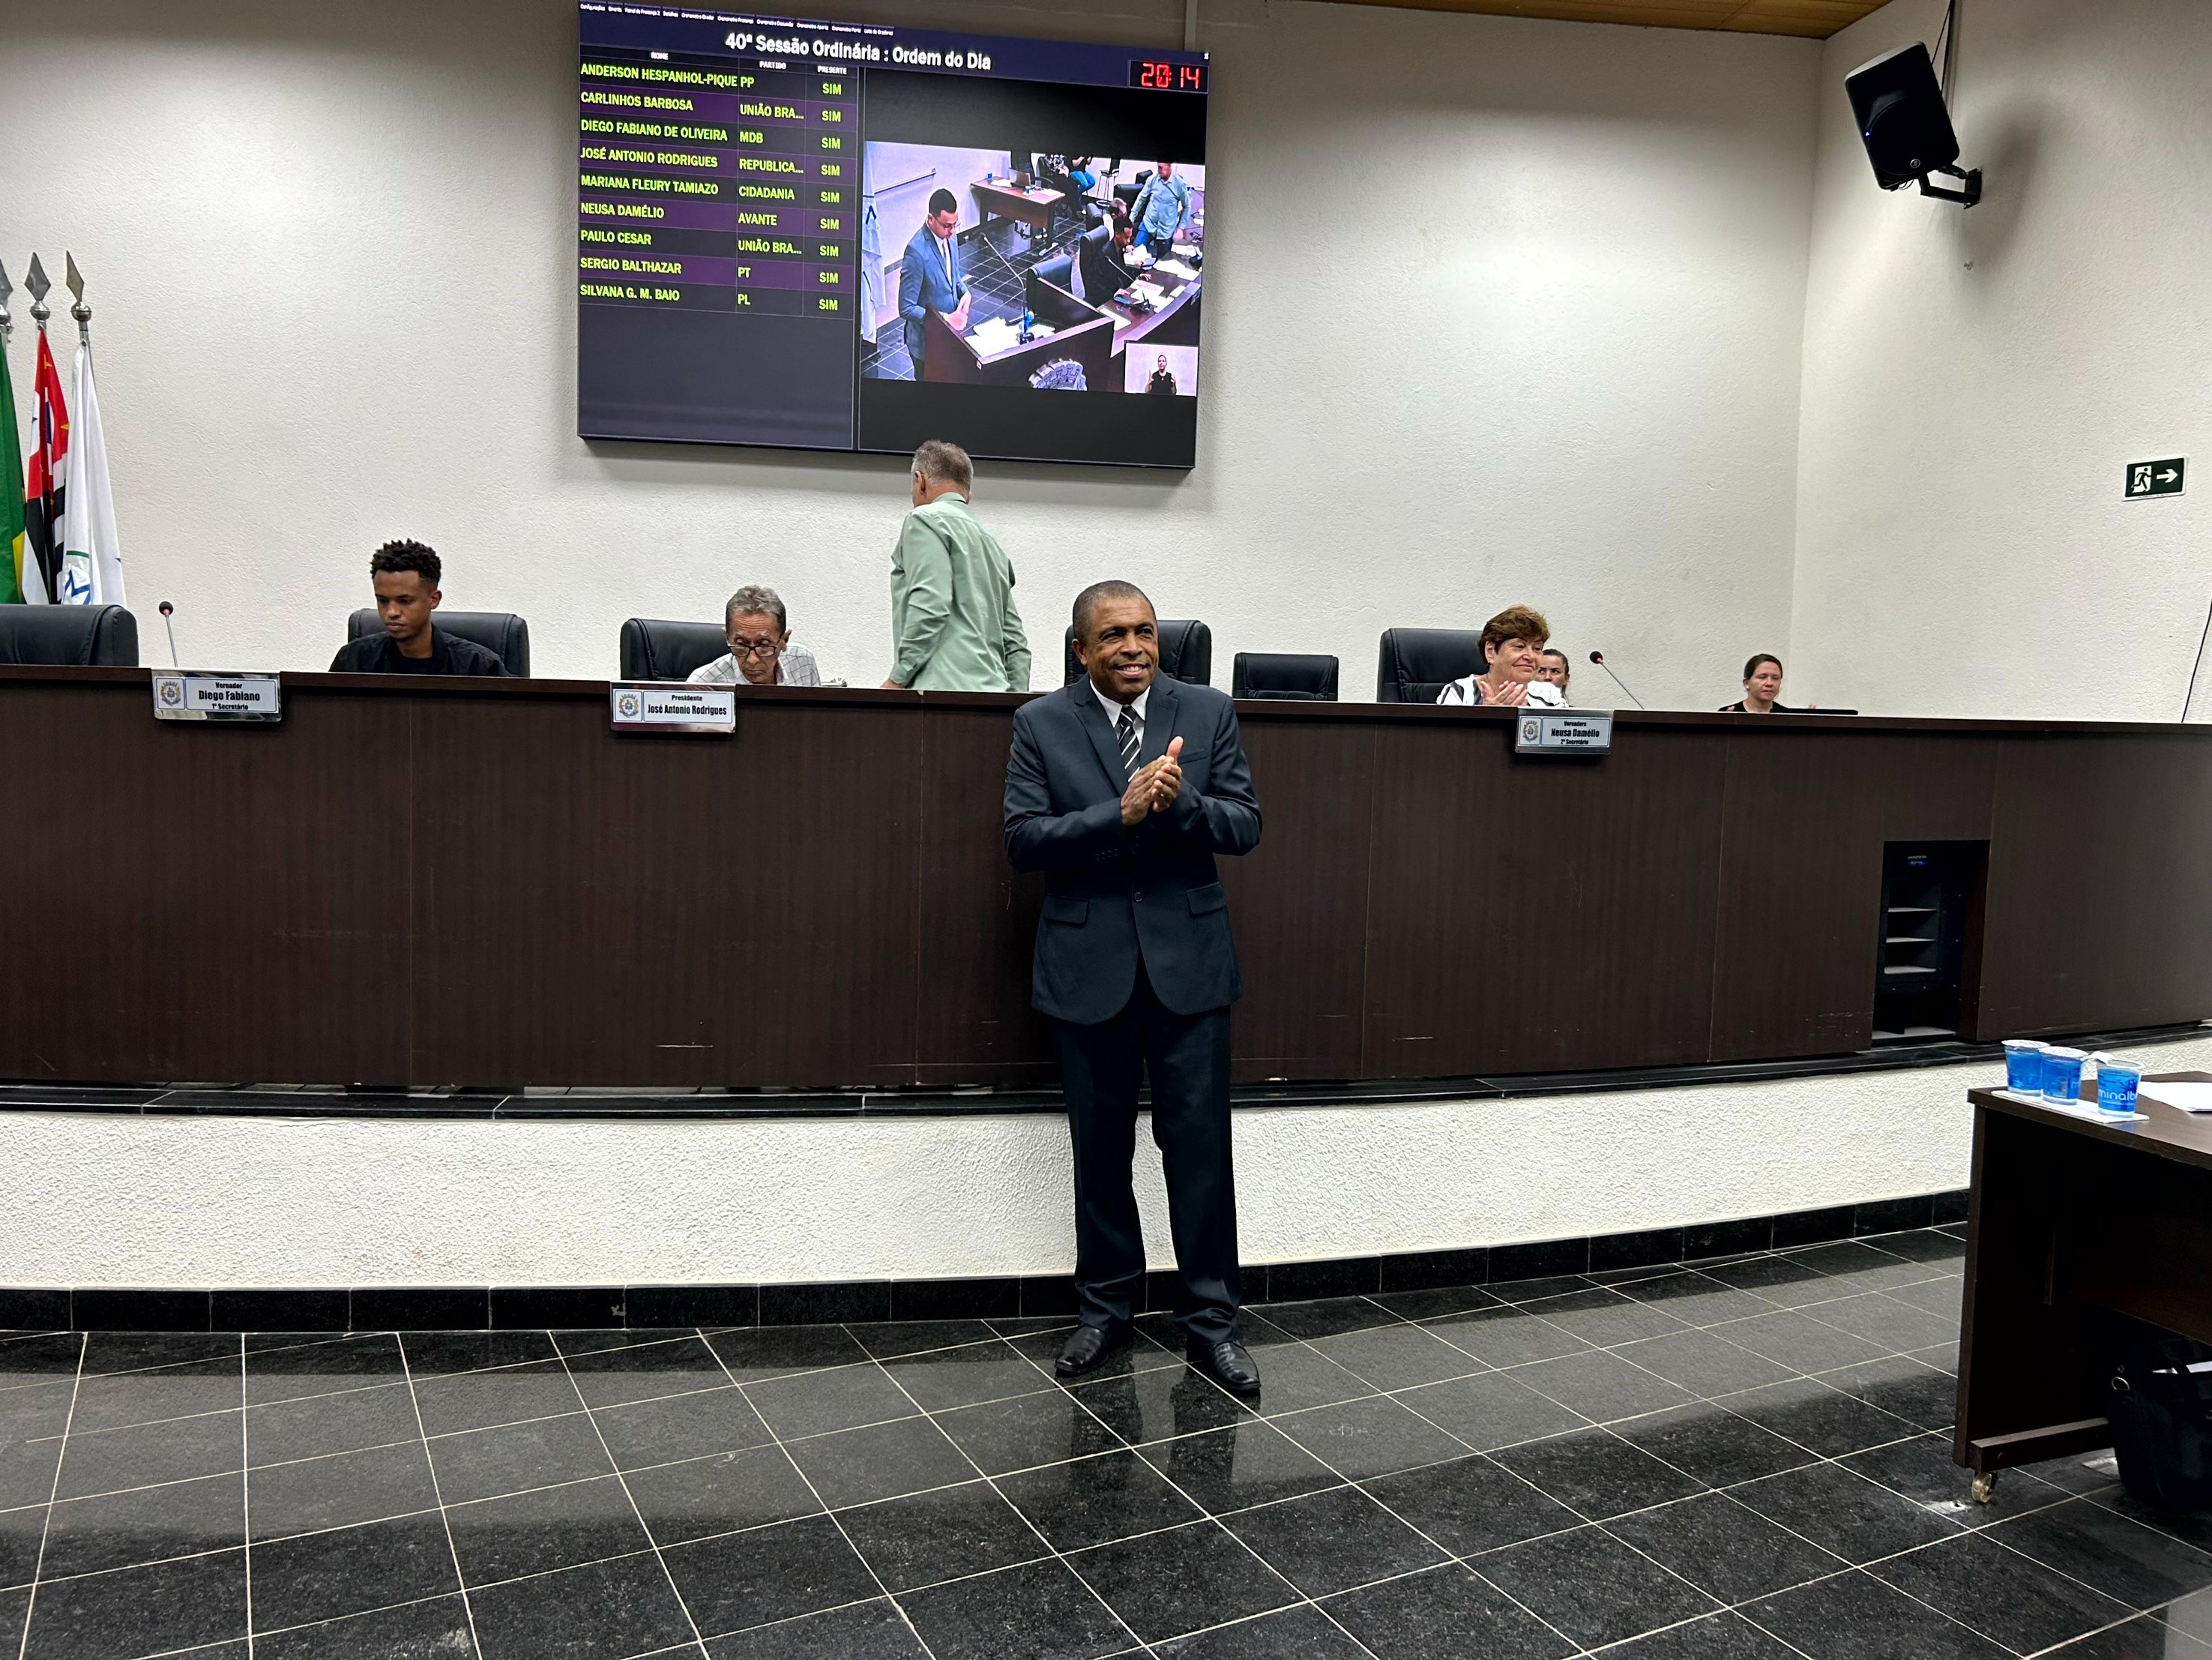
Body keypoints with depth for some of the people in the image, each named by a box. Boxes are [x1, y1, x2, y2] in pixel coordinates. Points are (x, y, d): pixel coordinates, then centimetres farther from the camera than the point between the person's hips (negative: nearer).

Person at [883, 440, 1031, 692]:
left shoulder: (925, 519, 2)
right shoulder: (991, 542, 27)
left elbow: (930, 606, -13)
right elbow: (1015, 640, 22)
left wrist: (898, 678, -11)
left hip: (945, 689, -8)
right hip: (992, 694, 8)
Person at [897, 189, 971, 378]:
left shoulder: (950, 236, -3)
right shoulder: (917, 252, -27)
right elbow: (906, 309, -24)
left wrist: (965, 292, -5)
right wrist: (946, 318, -26)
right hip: (926, 341, -7)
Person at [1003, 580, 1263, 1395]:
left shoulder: (1208, 713, 2)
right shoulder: (1041, 724, -1)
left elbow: (1244, 826, -3)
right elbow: (1024, 840, -9)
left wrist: (1179, 801, -22)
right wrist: (1120, 814, -21)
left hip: (1188, 958, 0)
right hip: (1089, 966, 0)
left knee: (1201, 1145, 3)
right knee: (1100, 1150, 12)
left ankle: (1210, 1319, 18)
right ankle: (1105, 1309, 29)